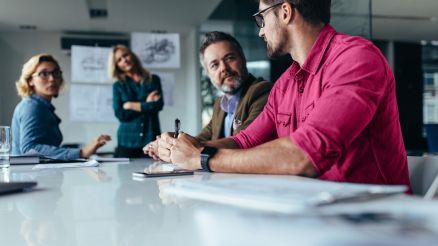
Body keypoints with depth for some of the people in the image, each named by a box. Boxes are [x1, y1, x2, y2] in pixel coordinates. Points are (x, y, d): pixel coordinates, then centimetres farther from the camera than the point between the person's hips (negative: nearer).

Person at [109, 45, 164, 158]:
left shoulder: (153, 80, 8)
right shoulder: (118, 86, 8)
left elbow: (159, 105, -6)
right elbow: (120, 114, -4)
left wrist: (132, 105, -3)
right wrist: (146, 105, -4)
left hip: (151, 139, 0)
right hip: (127, 141, 0)